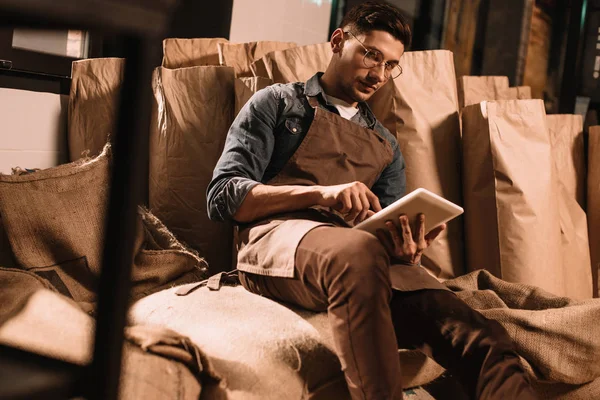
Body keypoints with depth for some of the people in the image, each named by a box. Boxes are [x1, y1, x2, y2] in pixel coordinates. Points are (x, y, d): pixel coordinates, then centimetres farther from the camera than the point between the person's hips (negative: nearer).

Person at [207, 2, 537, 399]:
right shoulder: (278, 103, 18)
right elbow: (223, 196, 4)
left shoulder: (387, 146, 30)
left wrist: (404, 247, -7)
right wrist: (320, 193, -12)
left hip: (363, 255, 4)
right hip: (276, 237, -3)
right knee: (359, 251, -41)